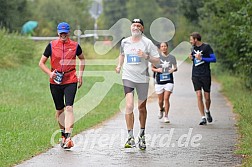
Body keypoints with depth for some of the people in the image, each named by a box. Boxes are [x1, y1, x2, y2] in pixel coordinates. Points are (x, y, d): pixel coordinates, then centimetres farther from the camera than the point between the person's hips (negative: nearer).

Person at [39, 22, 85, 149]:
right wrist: (50, 73, -11)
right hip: (55, 82, 2)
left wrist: (80, 75, 13)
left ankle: (68, 137, -22)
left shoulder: (75, 46, 2)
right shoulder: (52, 45, 0)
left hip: (71, 81, -1)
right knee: (59, 110, 10)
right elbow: (41, 63, 5)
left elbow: (82, 59, 21)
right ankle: (63, 134, 29)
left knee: (69, 107, -16)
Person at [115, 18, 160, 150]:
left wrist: (146, 56, -18)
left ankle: (142, 135, 28)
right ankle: (130, 137, -14)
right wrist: (119, 65, 10)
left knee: (142, 107, 9)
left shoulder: (147, 43, -2)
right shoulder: (124, 42, 6)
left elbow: (157, 60, -1)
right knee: (129, 106, -15)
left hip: (142, 78, -1)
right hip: (128, 77, 1)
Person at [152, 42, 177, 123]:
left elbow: (175, 68, 12)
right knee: (160, 99, 9)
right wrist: (157, 70, -17)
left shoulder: (171, 57, 1)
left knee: (166, 98, -10)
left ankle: (166, 116, 1)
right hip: (159, 81, 1)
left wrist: (173, 69, -11)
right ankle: (161, 110, 42)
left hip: (169, 81, 0)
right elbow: (152, 68, 4)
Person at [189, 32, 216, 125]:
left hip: (206, 75, -4)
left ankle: (207, 112, 31)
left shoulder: (206, 47, -5)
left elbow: (214, 59, -7)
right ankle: (203, 118, -6)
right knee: (199, 96, -8)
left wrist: (201, 58, -14)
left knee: (207, 97, 1)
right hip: (195, 75, 4)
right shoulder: (193, 48, 11)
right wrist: (192, 58, 3)